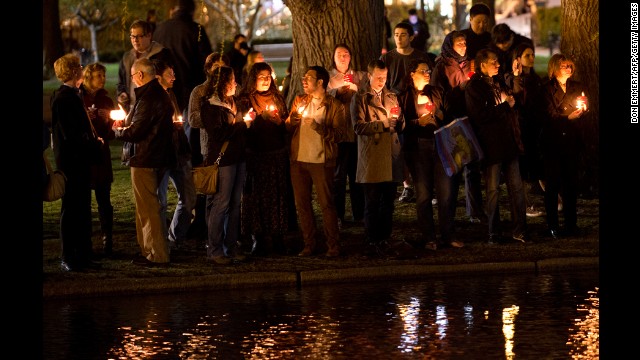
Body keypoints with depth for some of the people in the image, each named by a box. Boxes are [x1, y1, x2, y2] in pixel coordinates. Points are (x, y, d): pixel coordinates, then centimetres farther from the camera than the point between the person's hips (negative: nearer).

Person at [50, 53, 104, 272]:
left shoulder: (72, 96, 14)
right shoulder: (63, 98, -16)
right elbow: (71, 134, -21)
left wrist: (94, 139, 7)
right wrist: (94, 142, -10)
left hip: (80, 161, 10)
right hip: (70, 160, -10)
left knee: (82, 209, 13)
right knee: (71, 210, -3)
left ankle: (83, 255, 19)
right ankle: (68, 259, 2)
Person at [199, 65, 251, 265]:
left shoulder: (232, 102, 17)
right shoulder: (210, 106, -9)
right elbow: (218, 134, -18)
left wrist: (247, 121, 7)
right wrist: (242, 125, -13)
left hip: (238, 157, 8)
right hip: (222, 159, -8)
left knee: (235, 204, 9)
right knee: (220, 204, -7)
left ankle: (231, 246, 14)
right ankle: (214, 250, -3)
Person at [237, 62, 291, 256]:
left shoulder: (277, 98, 12)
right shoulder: (245, 100, 3)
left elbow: (285, 125, 14)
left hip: (277, 155, 3)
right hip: (255, 156, -2)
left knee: (277, 196, 2)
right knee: (256, 195, -2)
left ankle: (277, 239, 8)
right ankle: (258, 239, 2)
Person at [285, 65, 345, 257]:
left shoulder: (334, 105, -2)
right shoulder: (299, 101, 12)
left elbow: (338, 135, -9)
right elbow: (287, 128, 12)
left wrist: (318, 126, -20)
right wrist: (291, 121, -8)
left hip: (321, 161, -5)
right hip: (298, 160, 5)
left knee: (326, 204, -3)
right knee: (302, 204, 7)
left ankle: (333, 245, 4)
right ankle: (309, 244, 15)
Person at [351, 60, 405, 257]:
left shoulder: (392, 97, 18)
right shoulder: (360, 98, 2)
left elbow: (400, 126, 17)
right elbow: (359, 126, -10)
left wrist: (399, 120, -6)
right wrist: (383, 123, -16)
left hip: (391, 157, 5)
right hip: (371, 158, -5)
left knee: (388, 202, 6)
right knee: (372, 204, -3)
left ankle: (384, 240, 14)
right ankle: (371, 243, 2)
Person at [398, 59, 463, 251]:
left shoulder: (437, 92, 15)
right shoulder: (404, 97, 5)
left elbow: (450, 116, 16)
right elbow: (401, 125, -1)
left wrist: (441, 116, -3)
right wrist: (419, 122, -13)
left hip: (441, 145, 2)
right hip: (418, 147, -2)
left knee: (447, 191, -3)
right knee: (423, 193, 0)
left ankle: (447, 235, 5)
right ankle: (428, 237, 7)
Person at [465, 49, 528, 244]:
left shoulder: (498, 83, 18)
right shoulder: (474, 87, -7)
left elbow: (512, 109, 26)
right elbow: (480, 116, -18)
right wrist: (505, 106, -10)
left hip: (508, 142, 7)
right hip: (491, 145, -7)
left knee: (516, 187, 4)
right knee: (493, 189, 1)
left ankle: (519, 229, 10)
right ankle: (494, 233, 9)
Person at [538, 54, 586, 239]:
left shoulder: (577, 87, 12)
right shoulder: (547, 89, -2)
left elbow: (583, 114, 11)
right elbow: (550, 116, -10)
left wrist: (582, 110, -10)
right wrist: (568, 117, -23)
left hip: (572, 142, 4)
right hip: (552, 142, -4)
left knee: (571, 182, 4)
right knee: (553, 184, -1)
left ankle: (571, 224, 10)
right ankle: (553, 225, 3)